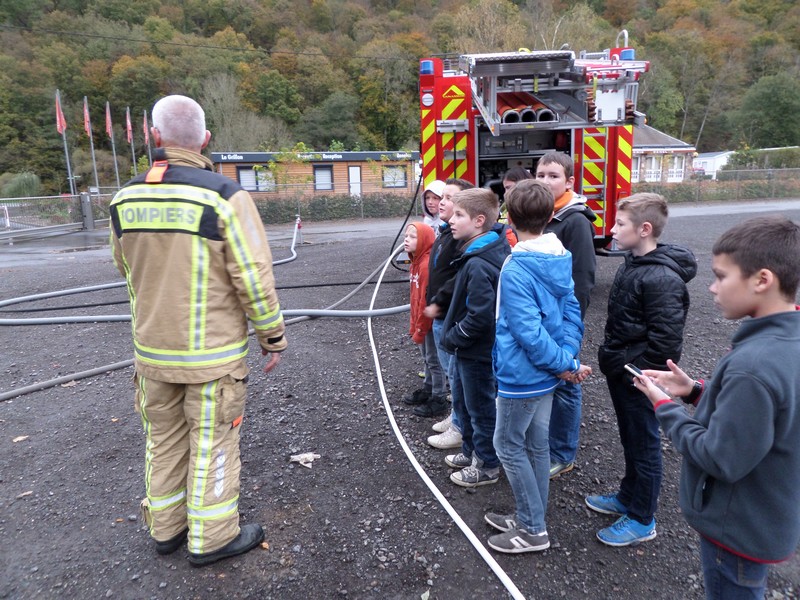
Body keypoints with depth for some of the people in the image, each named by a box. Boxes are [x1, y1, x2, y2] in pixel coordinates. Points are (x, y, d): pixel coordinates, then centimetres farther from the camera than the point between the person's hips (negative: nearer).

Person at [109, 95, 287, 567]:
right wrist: (273, 337, -4)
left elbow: (127, 270, 13)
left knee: (164, 439, 20)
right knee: (212, 443, 9)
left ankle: (166, 527, 37)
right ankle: (213, 538, 25)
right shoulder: (225, 196, -17)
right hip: (213, 352, -5)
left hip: (152, 350, 5)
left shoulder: (125, 200, 0)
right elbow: (254, 278, -16)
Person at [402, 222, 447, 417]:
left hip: (431, 321, -9)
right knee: (427, 357, 22)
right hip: (422, 320, 9)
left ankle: (439, 400, 13)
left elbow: (426, 300, -23)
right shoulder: (416, 262, 9)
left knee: (434, 360, 2)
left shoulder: (427, 264, -22)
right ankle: (428, 389, 38)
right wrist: (414, 325, 16)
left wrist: (420, 330, -18)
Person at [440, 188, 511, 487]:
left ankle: (487, 466, 28)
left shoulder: (478, 265, -27)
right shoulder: (477, 253, 4)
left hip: (477, 352, -10)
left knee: (480, 408, 8)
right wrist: (452, 336, 12)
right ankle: (471, 451, 43)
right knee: (462, 399, 24)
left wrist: (452, 338, -15)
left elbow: (479, 317, -29)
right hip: (468, 349, 10)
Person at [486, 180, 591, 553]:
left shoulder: (515, 270, -23)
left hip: (522, 375, -8)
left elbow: (529, 331, -25)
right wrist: (568, 359, -6)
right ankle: (530, 519, 34)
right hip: (546, 373, 8)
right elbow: (571, 312, 1)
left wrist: (562, 364, -15)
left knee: (508, 445, 8)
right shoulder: (560, 259, 2)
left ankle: (533, 531, 19)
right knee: (537, 444, 18)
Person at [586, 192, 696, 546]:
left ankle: (642, 520, 24)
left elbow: (666, 338, -25)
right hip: (620, 371, 9)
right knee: (630, 440, 23)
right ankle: (628, 497, 42)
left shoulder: (662, 278, -24)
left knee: (644, 446, 7)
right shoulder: (633, 263, 6)